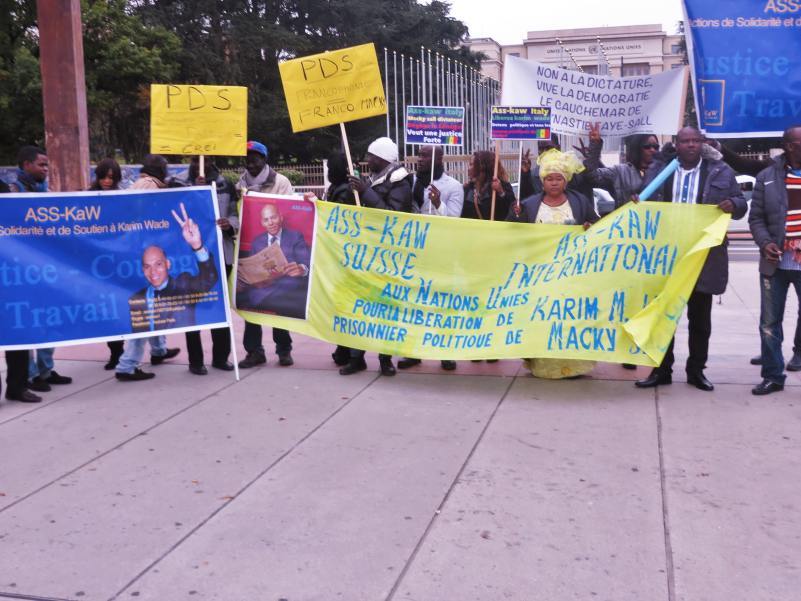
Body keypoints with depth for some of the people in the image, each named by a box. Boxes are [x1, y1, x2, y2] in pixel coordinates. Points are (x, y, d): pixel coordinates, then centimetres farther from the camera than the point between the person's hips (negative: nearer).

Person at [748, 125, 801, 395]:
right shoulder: (767, 177, 4)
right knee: (770, 322, 8)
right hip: (776, 262, 1)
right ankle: (772, 376, 21)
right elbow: (756, 218, 5)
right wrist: (765, 243, -12)